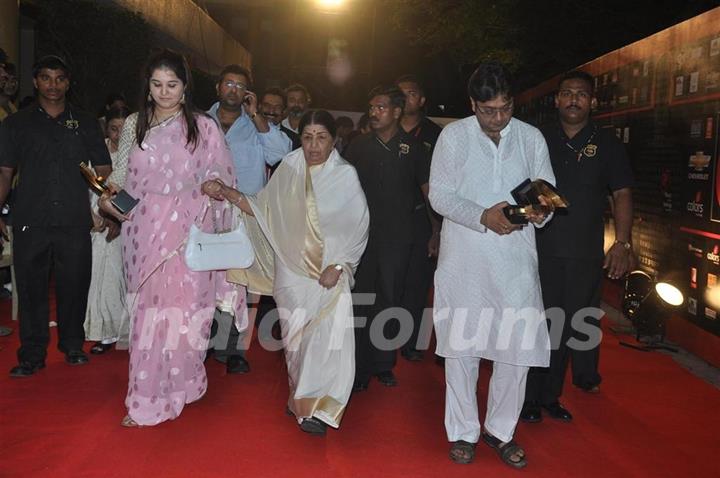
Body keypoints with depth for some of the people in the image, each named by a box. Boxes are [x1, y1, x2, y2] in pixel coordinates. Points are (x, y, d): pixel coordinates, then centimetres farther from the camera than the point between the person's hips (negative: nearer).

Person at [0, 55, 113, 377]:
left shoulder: (85, 123, 13)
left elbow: (103, 170, 11)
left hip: (75, 221, 0)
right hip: (30, 223, 0)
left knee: (74, 285, 5)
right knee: (31, 288, 3)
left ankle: (72, 345, 22)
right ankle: (32, 355, 13)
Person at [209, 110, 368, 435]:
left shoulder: (345, 175, -4)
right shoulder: (289, 168, 3)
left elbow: (358, 227, -3)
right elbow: (264, 209, 5)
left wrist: (338, 266, -10)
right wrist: (226, 193, -6)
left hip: (330, 272, -2)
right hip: (291, 268, 2)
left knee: (328, 335, -10)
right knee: (294, 335, 8)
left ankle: (315, 408, 2)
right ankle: (299, 396, 27)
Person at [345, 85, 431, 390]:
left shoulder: (414, 148, 2)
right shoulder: (359, 147, 8)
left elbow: (429, 190, 5)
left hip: (398, 237, -1)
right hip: (362, 235, 1)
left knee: (390, 301, 7)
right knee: (361, 301, 2)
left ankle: (383, 364, 19)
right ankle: (360, 368, 9)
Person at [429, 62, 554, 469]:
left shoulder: (532, 138, 7)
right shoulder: (454, 135, 0)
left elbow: (548, 191, 7)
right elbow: (440, 195, -5)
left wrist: (540, 211, -17)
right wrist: (483, 216, -20)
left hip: (516, 258, 2)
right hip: (464, 258, -1)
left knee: (518, 346, 2)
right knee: (461, 345, 5)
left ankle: (501, 429, 24)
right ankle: (463, 431, 23)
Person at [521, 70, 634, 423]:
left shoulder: (607, 143, 6)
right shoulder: (540, 140, 7)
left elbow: (621, 194, 3)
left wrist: (622, 242, -6)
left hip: (586, 255, 1)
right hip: (541, 250, 0)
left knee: (575, 326, 6)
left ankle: (549, 396, 20)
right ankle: (531, 397, 15)